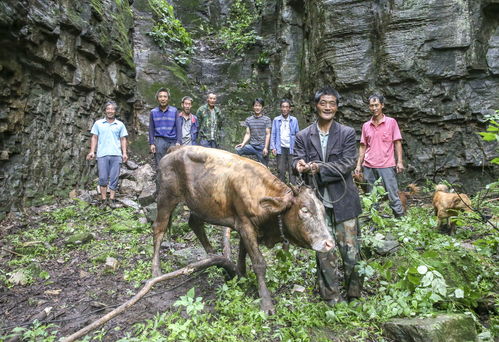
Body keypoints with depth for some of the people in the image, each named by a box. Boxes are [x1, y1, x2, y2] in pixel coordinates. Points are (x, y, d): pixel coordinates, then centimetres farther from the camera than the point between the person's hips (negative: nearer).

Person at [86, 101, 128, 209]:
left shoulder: (120, 124, 11)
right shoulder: (98, 123, 11)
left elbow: (123, 139, 10)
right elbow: (94, 138, 9)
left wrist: (124, 153, 0)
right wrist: (92, 151, -1)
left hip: (116, 155, 0)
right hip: (102, 154, 0)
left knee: (114, 178, 1)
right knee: (103, 178, 1)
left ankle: (112, 200, 8)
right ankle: (103, 200, 9)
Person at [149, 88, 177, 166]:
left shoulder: (174, 111, 8)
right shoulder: (153, 112, 10)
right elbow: (151, 129, 10)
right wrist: (151, 143, 0)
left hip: (172, 141, 0)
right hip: (159, 141, 0)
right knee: (160, 166, -2)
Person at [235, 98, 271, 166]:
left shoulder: (267, 119, 1)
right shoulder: (248, 119, 10)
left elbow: (268, 134, -2)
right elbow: (248, 134, 8)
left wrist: (266, 148, -11)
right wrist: (243, 143, -9)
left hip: (262, 147, -2)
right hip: (252, 146, 2)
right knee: (238, 149, -23)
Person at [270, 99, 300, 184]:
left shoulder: (294, 120, 5)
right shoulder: (276, 120, 5)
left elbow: (297, 134, 5)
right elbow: (273, 134, 5)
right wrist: (273, 147, -4)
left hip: (291, 148, 0)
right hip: (281, 148, 1)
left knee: (292, 170, -1)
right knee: (281, 170, 5)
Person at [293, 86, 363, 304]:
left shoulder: (347, 134, 1)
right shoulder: (303, 136, 5)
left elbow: (348, 164, -9)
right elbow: (297, 161, -3)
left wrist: (319, 169, -20)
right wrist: (300, 165, -27)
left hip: (343, 202, -1)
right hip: (317, 203, 1)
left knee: (350, 250, 5)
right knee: (323, 252, 11)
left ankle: (354, 295, 28)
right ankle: (331, 297, 28)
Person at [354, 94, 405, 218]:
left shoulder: (391, 122, 3)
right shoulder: (365, 126, 11)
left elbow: (397, 143, 2)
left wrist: (399, 161, -6)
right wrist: (359, 164, 7)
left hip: (387, 166, -3)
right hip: (369, 166, 3)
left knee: (393, 196, -3)